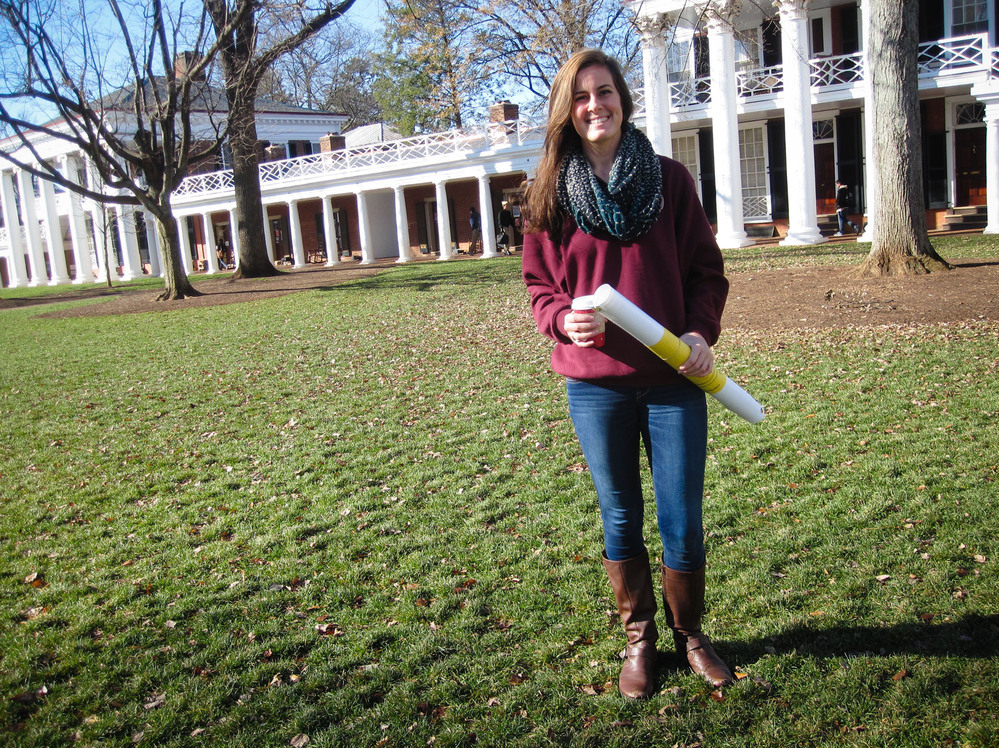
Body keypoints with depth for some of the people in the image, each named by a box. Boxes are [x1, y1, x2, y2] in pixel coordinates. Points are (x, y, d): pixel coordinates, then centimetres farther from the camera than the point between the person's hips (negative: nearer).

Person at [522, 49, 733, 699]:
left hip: (673, 379, 0)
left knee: (683, 522, 6)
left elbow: (706, 268, 4)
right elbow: (539, 284, 7)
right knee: (621, 518, 13)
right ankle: (639, 639, 33)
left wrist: (702, 330, -12)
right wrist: (564, 319, -14)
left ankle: (690, 632, 31)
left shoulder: (669, 179, 2)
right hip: (595, 384, 1)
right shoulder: (552, 193, 3)